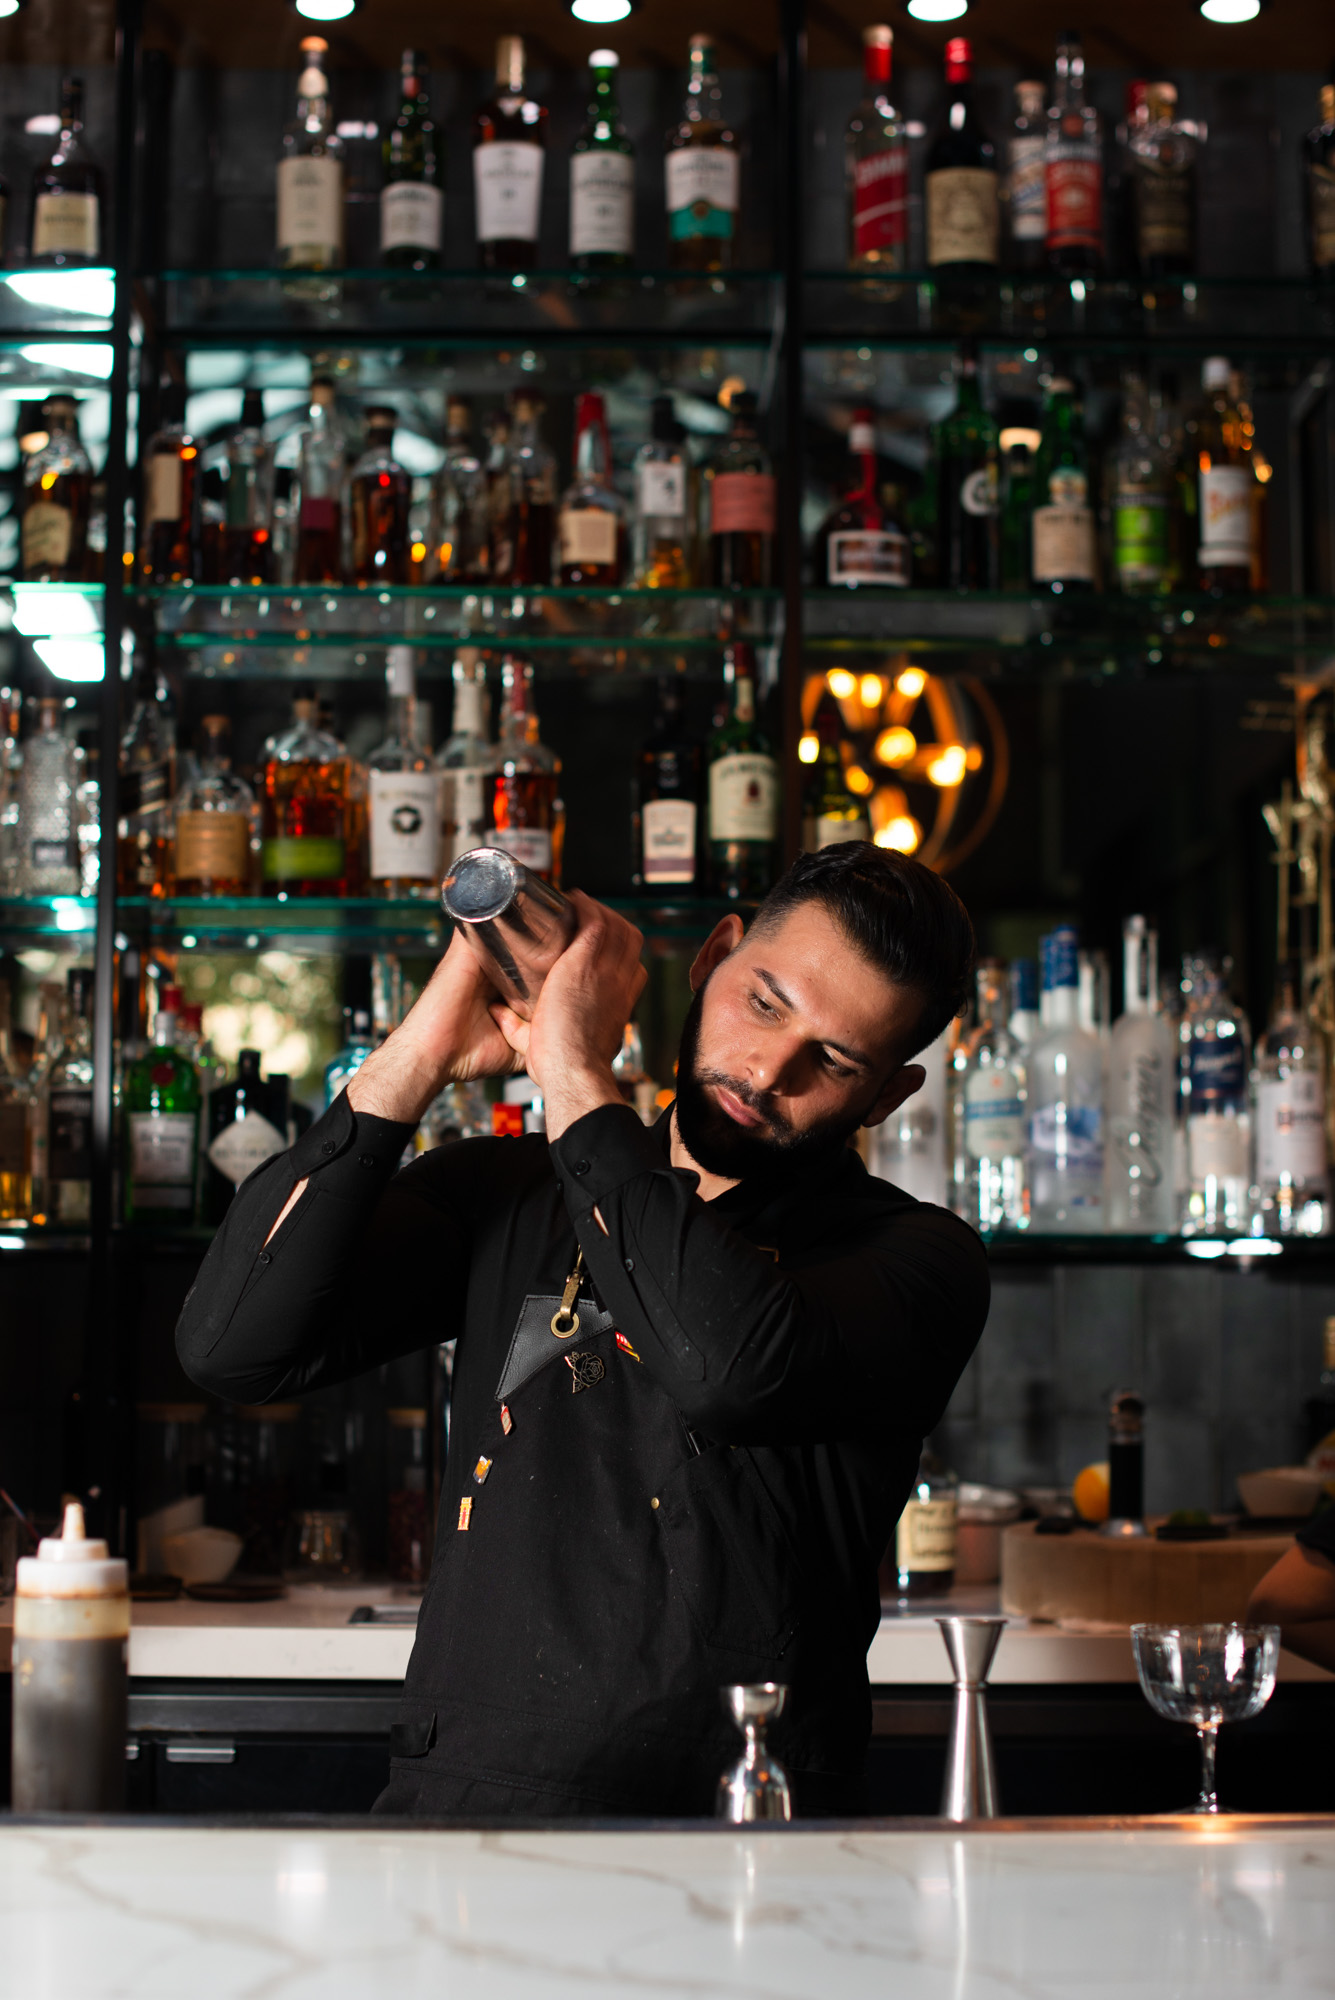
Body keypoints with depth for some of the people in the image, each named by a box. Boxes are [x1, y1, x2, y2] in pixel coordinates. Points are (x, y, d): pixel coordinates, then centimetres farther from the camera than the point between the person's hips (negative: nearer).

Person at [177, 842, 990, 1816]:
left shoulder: (918, 1260, 4)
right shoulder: (506, 1192, 16)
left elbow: (735, 1370, -19)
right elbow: (233, 1345, 3)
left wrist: (576, 1075, -9)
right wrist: (417, 1059, -2)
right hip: (457, 1801, 2)